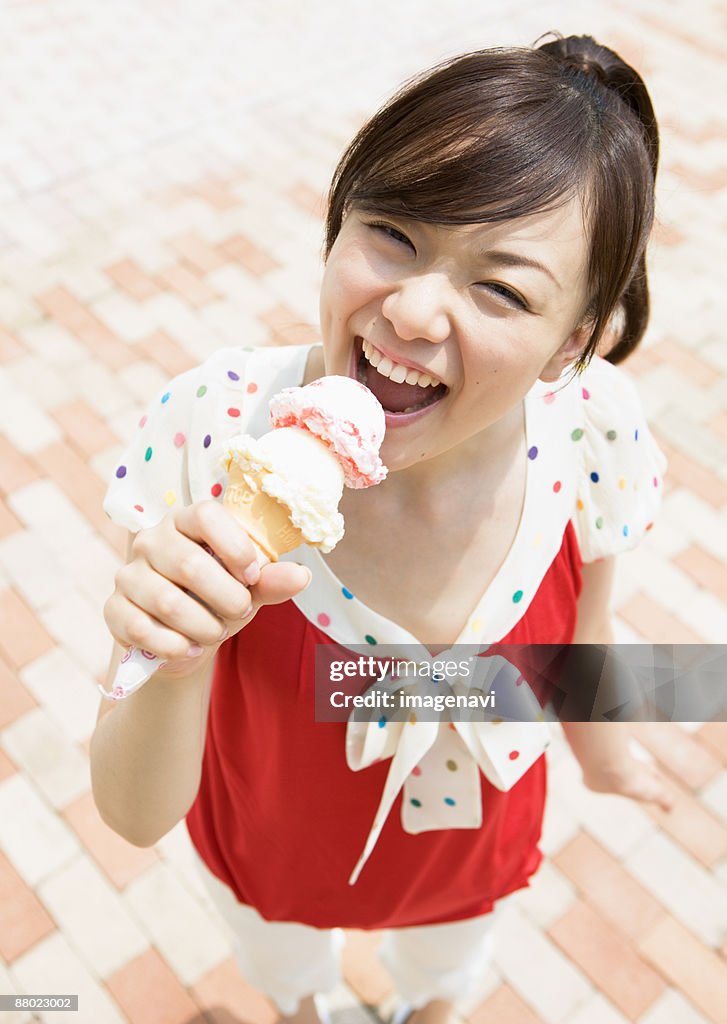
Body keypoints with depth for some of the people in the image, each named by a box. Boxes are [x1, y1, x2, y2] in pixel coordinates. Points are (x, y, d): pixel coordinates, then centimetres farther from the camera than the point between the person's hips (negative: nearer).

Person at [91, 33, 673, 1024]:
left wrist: (601, 747, 11)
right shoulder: (216, 430, -37)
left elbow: (579, 631, -7)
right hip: (271, 841, 0)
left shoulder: (591, 429, -31)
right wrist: (178, 658, -50)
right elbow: (137, 815, -30)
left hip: (474, 838, 2)